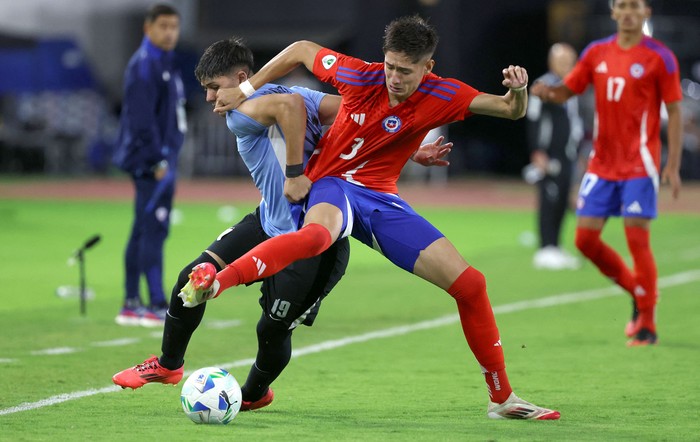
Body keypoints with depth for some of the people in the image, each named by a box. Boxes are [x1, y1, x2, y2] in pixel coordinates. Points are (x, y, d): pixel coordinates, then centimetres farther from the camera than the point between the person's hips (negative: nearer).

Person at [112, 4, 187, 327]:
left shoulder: (165, 63, 19)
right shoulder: (144, 66, -12)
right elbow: (142, 118, -19)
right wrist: (159, 160, -21)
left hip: (160, 161, 10)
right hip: (150, 163, -10)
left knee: (145, 232, 10)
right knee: (154, 229, -11)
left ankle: (132, 305, 12)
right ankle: (157, 306, -13)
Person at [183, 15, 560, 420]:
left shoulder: (442, 96, -8)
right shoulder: (359, 76, -12)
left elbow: (510, 110, -8)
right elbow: (301, 50, 4)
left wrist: (518, 90, -32)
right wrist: (246, 90, 8)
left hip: (382, 199, 3)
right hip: (334, 187, -3)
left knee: (469, 283, -4)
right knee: (317, 234, -44)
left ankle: (502, 398, 9)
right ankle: (213, 284, -55)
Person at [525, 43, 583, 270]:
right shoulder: (545, 86, -10)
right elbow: (533, 121, -14)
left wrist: (577, 152, 25)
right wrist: (538, 152, -18)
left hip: (566, 156, 9)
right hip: (548, 156, -9)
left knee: (562, 203, 10)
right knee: (549, 201, -8)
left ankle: (555, 249, 16)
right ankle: (546, 250, -6)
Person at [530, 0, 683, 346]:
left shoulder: (659, 57, -5)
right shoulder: (596, 53, 8)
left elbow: (674, 112, -3)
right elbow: (566, 91, 12)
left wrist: (673, 165, -10)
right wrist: (546, 92, -13)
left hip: (639, 164, -5)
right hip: (602, 164, 5)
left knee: (637, 238, -9)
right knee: (585, 239, 2)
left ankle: (647, 324, 2)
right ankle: (638, 291, 23)